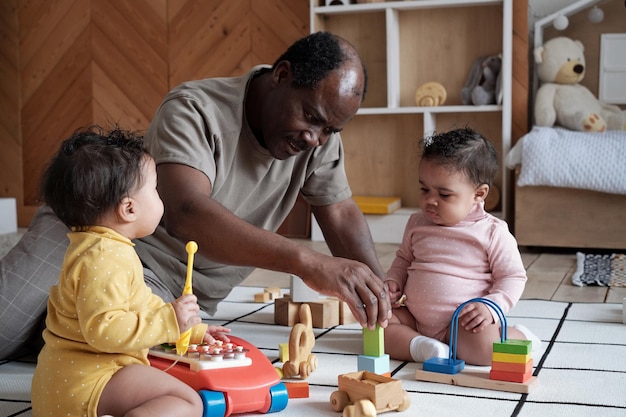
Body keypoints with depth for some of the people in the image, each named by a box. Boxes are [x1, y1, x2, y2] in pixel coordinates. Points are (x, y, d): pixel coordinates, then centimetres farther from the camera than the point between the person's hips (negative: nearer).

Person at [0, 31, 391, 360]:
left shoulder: (322, 136, -7)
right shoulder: (194, 111, -27)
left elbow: (342, 216, -1)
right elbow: (185, 214, -42)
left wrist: (380, 299, -17)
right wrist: (308, 262, -51)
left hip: (170, 286, 4)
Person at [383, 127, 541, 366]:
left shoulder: (492, 232, -7)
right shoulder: (417, 223, 7)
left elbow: (513, 276, -3)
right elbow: (403, 259, 23)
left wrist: (491, 306, -20)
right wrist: (392, 283, 4)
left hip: (464, 323, -4)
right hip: (415, 318, 4)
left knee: (485, 346, -33)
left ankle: (518, 337, -1)